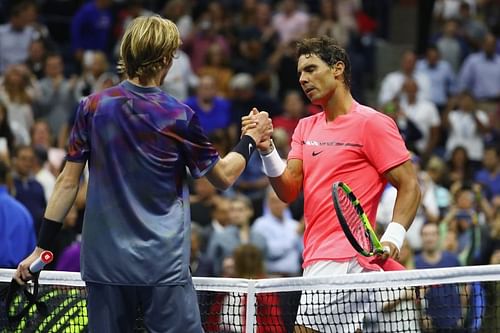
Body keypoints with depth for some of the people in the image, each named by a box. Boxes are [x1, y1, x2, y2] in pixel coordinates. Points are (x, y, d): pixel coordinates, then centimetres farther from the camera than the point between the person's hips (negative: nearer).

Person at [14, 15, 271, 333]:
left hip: (104, 265, 3)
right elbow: (224, 176, 6)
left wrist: (42, 247, 8)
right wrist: (251, 138, 23)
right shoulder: (179, 117, -7)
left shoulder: (92, 107, 0)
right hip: (164, 267, -3)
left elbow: (68, 182, 2)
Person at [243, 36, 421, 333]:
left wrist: (393, 238, -23)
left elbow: (410, 187, -9)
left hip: (344, 260, -8)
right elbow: (288, 191, 9)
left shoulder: (372, 123, -5)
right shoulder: (306, 127, 18)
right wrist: (266, 149, -8)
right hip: (317, 260, 8)